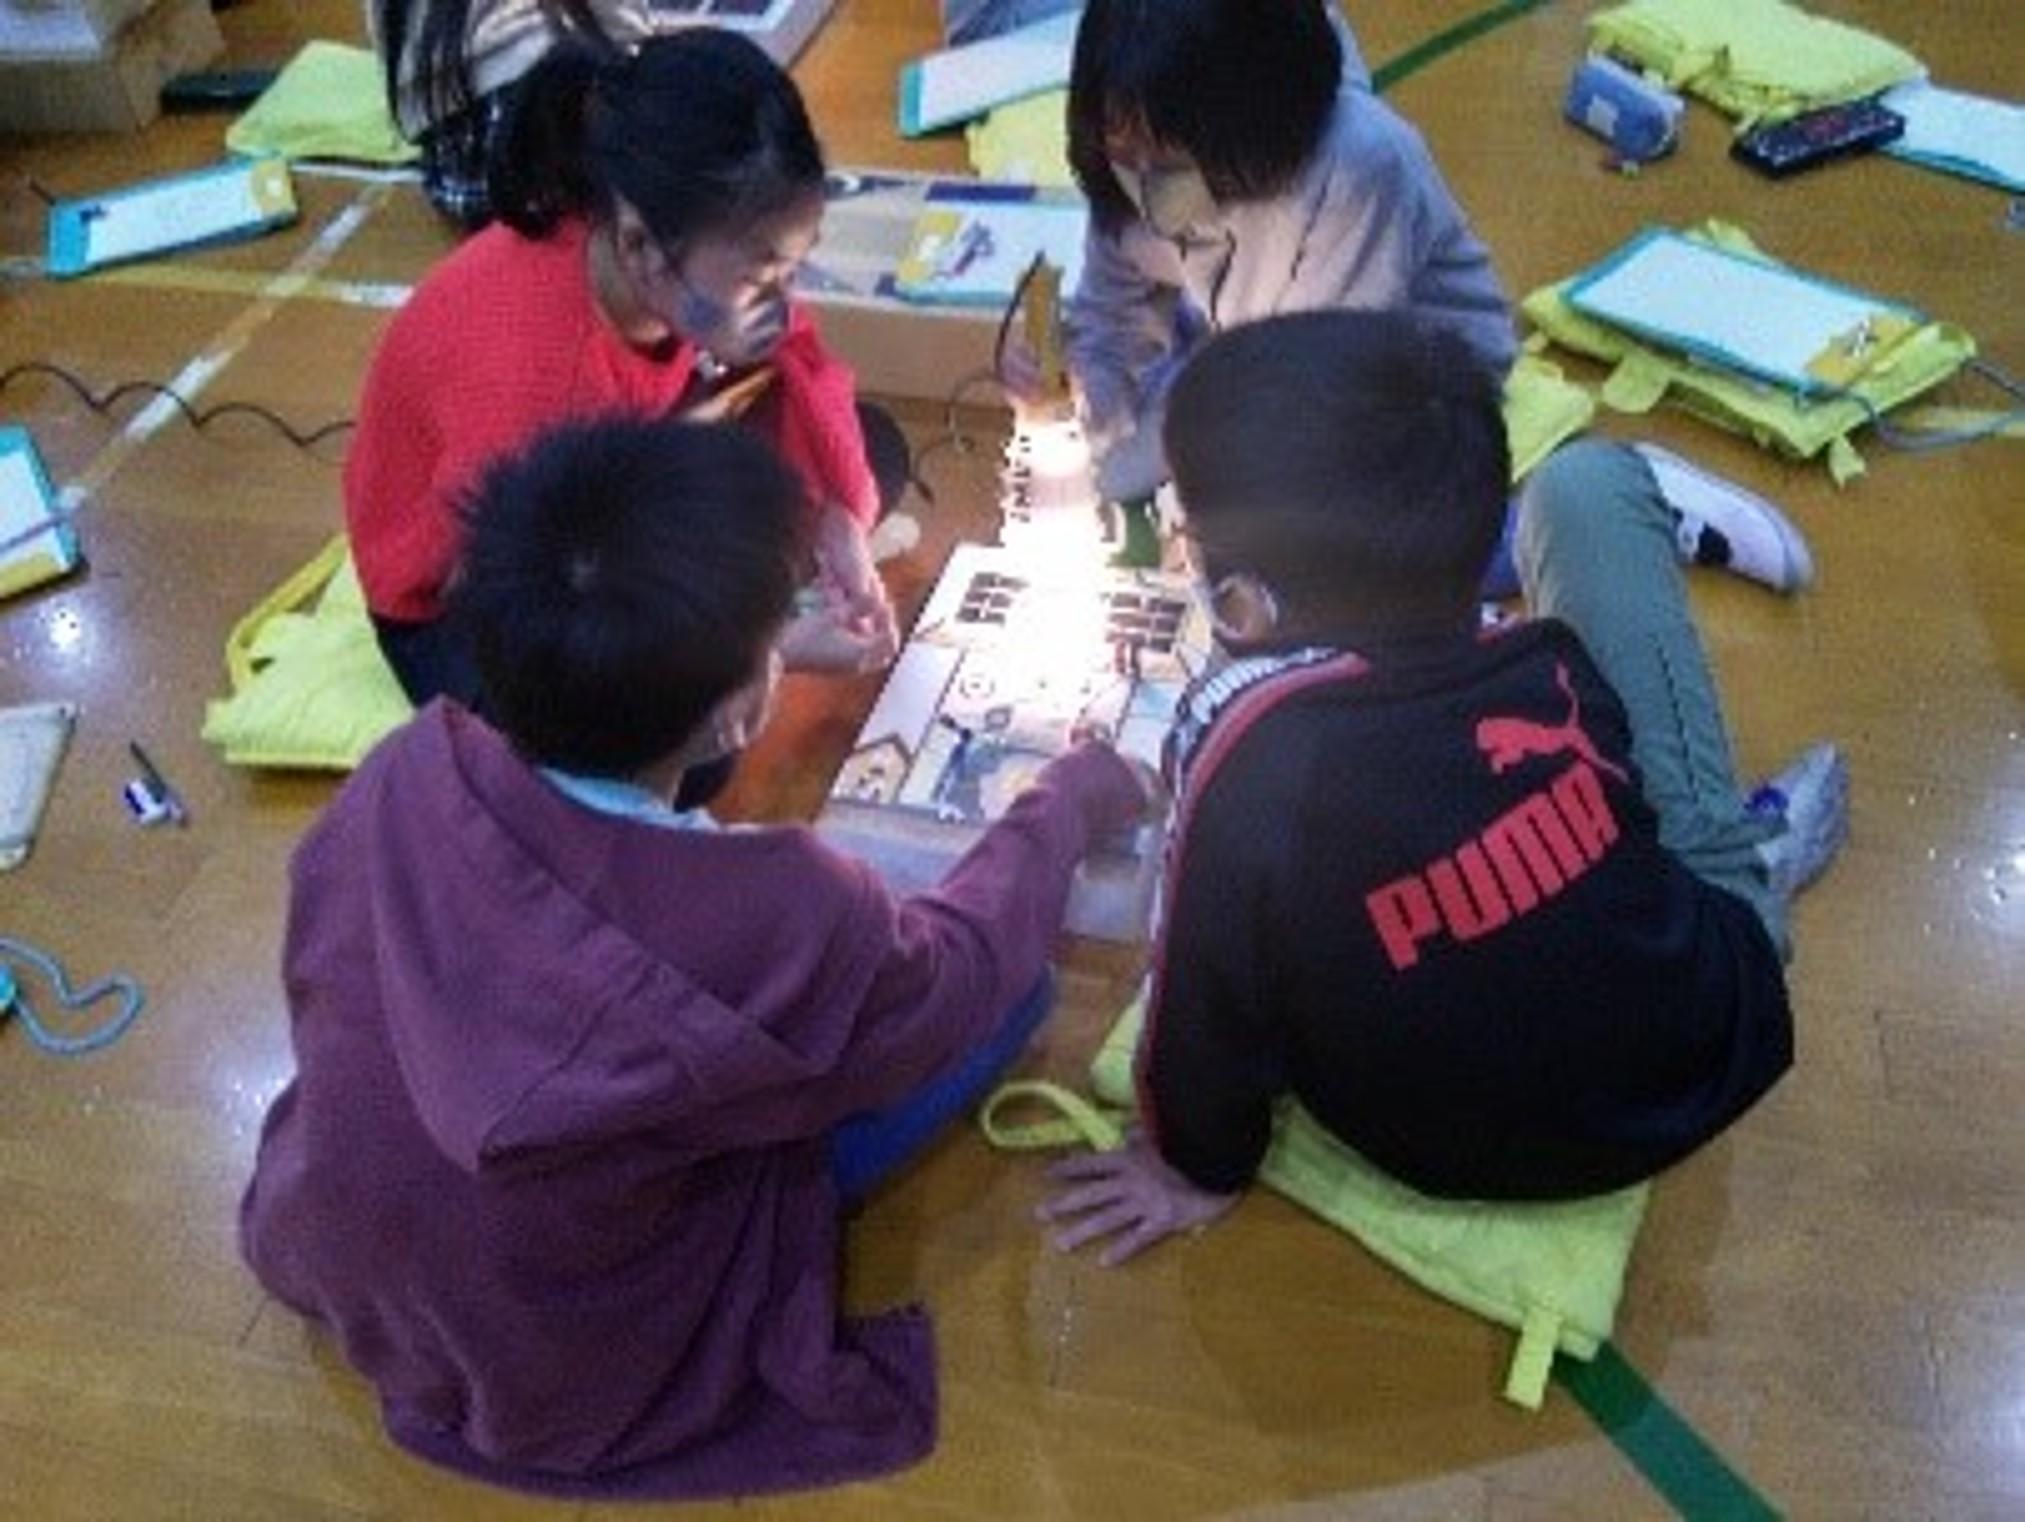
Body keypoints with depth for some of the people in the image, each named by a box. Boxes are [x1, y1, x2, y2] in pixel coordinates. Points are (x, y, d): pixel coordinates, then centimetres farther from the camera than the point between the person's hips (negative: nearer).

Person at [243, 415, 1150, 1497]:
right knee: (1013, 984, -2)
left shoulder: (403, 774, -23)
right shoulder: (777, 923, -36)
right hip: (561, 1393, -4)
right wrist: (1062, 807, 8)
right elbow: (965, 970, -12)